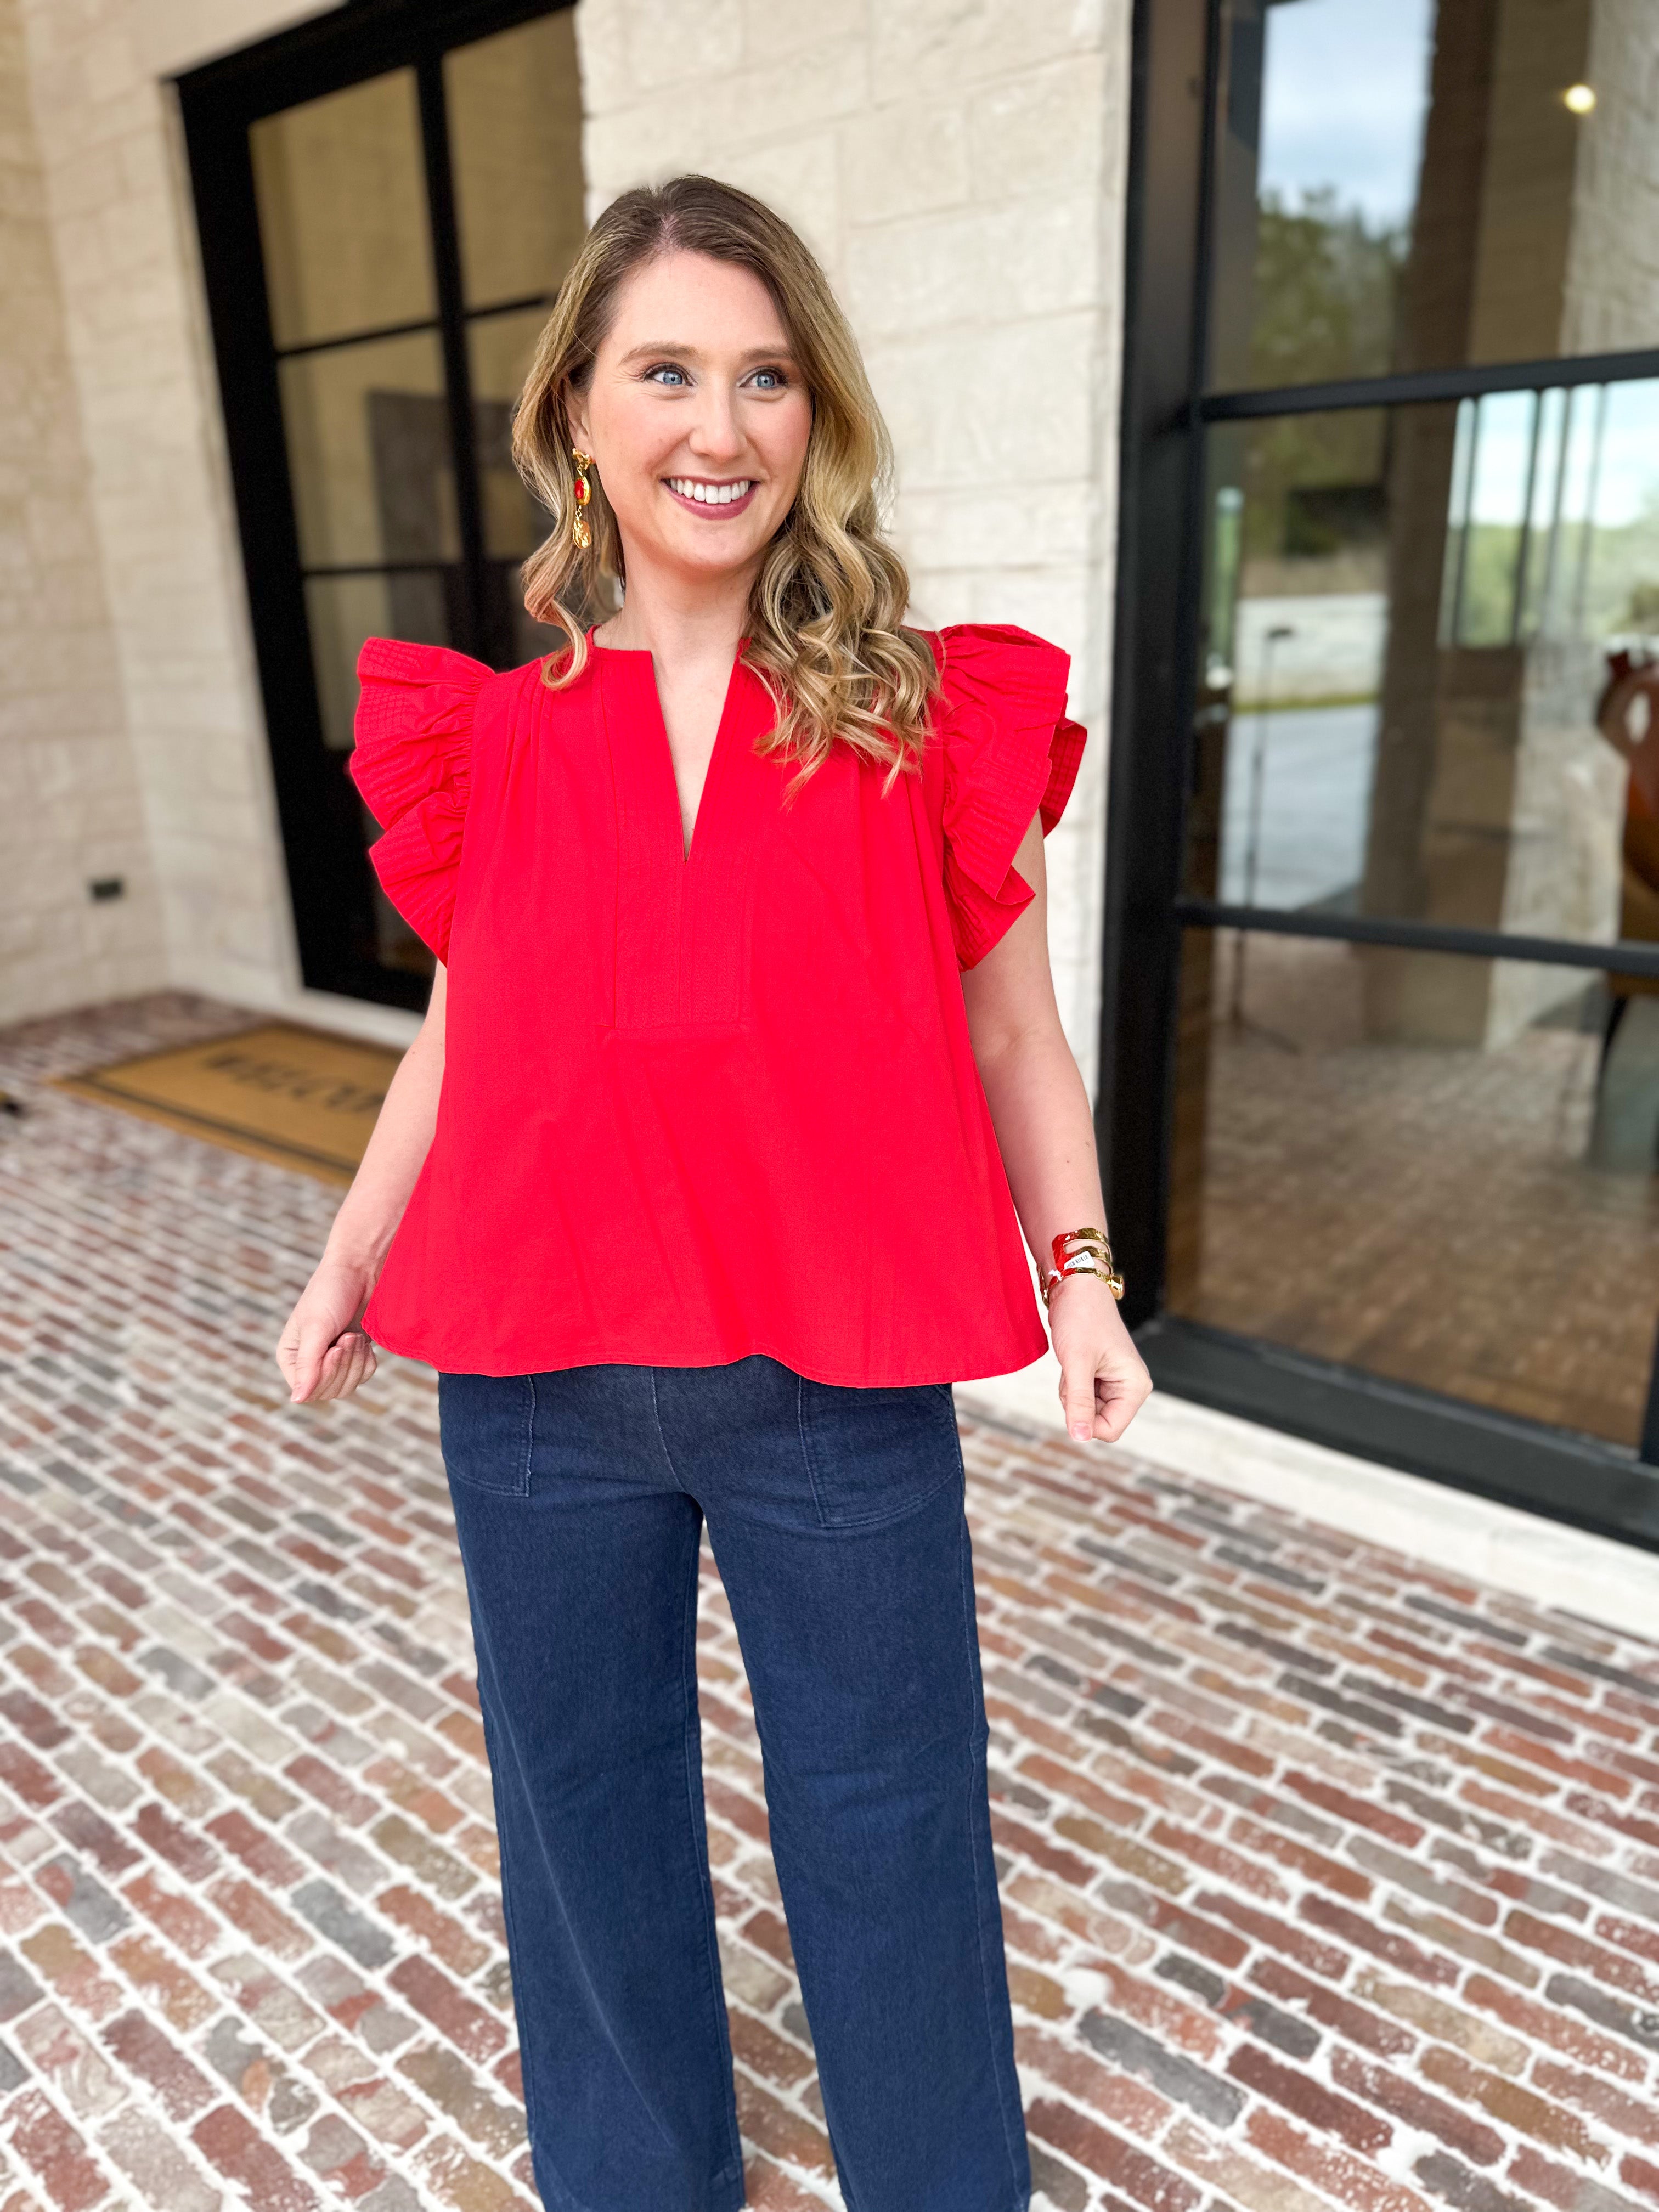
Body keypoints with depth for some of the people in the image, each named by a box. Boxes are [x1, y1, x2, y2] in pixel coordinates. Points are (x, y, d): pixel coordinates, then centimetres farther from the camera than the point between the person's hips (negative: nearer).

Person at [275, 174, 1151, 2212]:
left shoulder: (921, 717, -5)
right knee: (585, 1808, 23)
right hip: (536, 1375, 3)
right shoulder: (493, 733, -1)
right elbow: (465, 1033, 9)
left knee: (887, 1822, 17)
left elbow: (1009, 1033, 1)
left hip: (839, 1376, -2)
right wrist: (348, 1262, 9)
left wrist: (1077, 1269, -8)